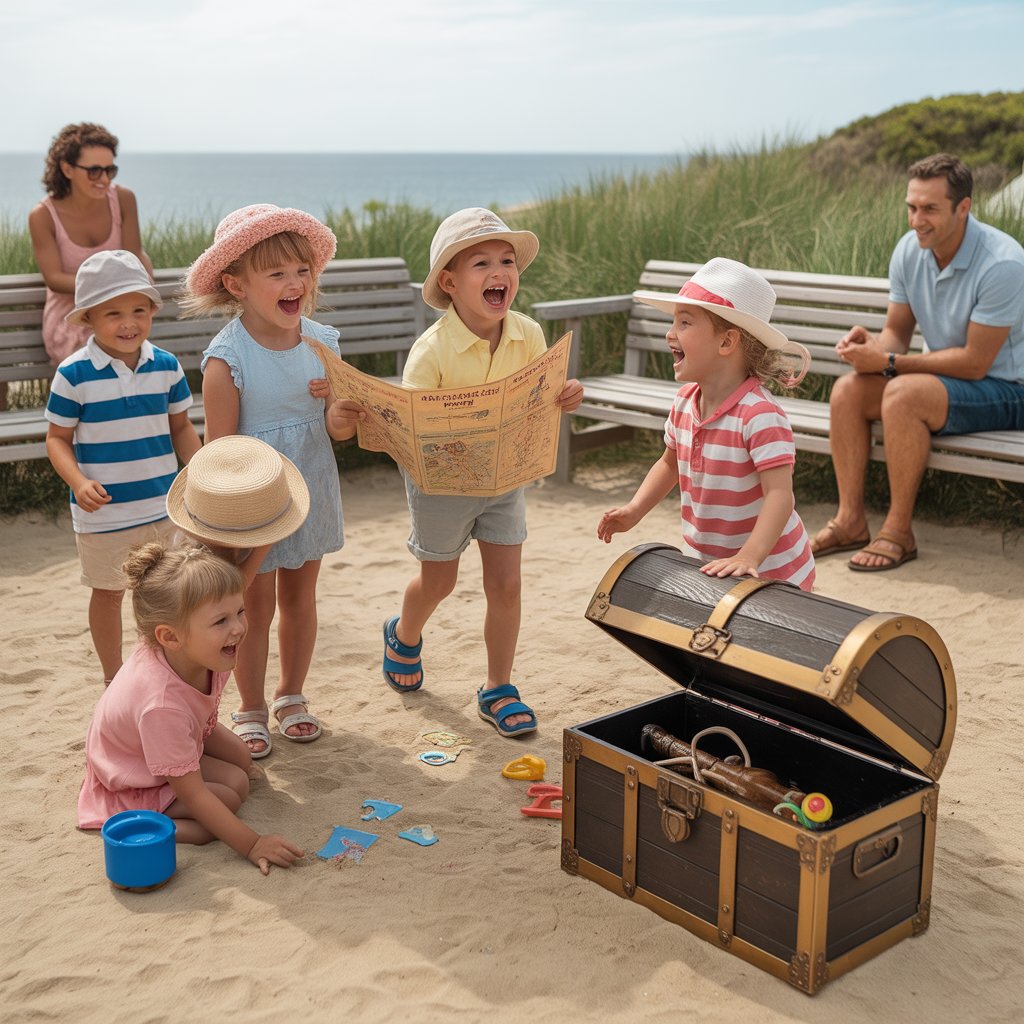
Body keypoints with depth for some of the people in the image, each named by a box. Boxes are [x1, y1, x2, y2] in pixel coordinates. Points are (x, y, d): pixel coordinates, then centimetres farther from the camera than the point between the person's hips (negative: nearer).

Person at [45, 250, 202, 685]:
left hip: (164, 505, 3)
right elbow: (58, 438, -7)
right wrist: (78, 482, -24)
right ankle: (113, 679, 31)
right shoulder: (74, 374, -13)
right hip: (104, 511, -3)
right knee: (108, 591, 14)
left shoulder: (166, 366, -3)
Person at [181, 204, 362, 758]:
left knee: (300, 597, 18)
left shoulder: (321, 341, -5)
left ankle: (291, 694, 37)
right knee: (255, 605, 9)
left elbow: (335, 424, 2)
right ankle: (251, 708, 28)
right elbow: (219, 449, -16)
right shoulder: (227, 358, -19)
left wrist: (342, 419, -23)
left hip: (311, 493, 5)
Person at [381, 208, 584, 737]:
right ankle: (404, 635, 50)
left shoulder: (528, 336, -11)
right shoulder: (431, 350, -25)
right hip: (442, 481, -3)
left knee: (506, 585, 4)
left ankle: (498, 689, 22)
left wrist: (566, 395, -21)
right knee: (438, 582, 16)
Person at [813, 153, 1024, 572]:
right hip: (946, 376, 7)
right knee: (847, 389, -13)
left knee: (903, 393, -32)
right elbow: (897, 332, 4)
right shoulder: (909, 250, -3)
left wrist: (889, 362, -25)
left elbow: (975, 362, -24)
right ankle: (851, 521, -8)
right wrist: (871, 344, -20)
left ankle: (899, 532, -20)